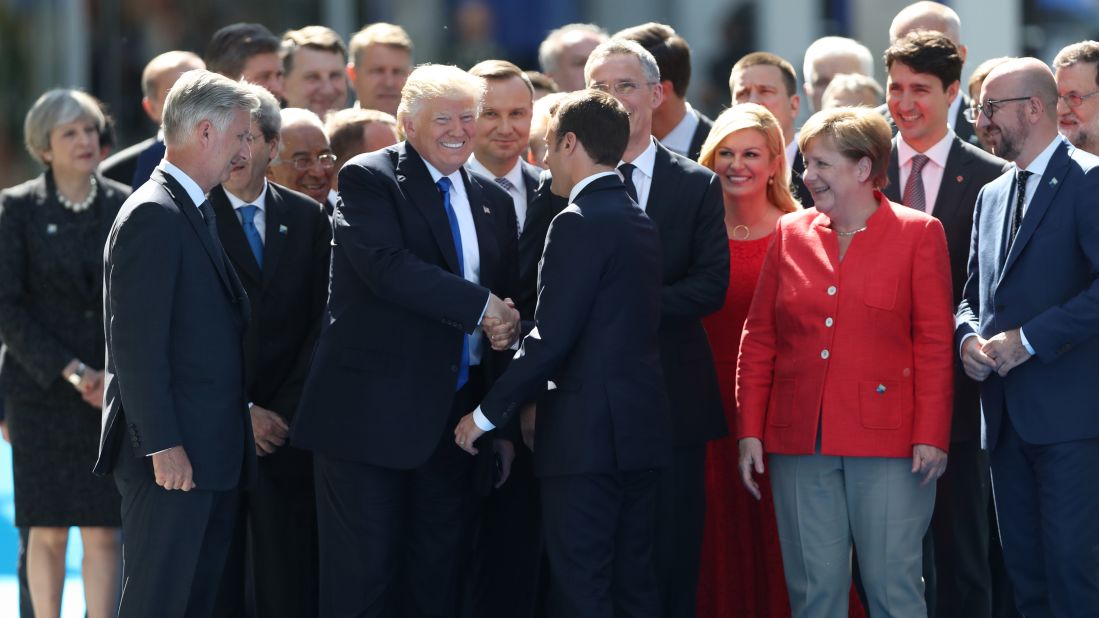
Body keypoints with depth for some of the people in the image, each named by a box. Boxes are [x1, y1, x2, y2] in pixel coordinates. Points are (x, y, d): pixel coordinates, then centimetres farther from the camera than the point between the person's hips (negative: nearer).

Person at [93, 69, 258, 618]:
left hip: (211, 456, 10)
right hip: (174, 457, -10)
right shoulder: (153, 216, -13)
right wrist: (163, 445, -21)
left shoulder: (196, 212, 19)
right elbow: (137, 343, -19)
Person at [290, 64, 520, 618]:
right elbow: (386, 266, -21)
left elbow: (508, 301, 17)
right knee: (364, 573, -3)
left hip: (455, 417, 6)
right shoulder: (368, 179, -5)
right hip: (372, 412, -6)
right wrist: (481, 306, -18)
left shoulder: (492, 202, 15)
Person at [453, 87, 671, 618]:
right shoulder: (640, 223, 15)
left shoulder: (580, 223, -13)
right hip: (641, 430, 9)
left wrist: (488, 414, -9)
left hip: (586, 434, -9)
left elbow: (551, 339, -17)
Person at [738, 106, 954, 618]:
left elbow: (935, 343, -3)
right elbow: (758, 338, 11)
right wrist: (750, 431, 4)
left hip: (887, 439, -3)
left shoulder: (918, 234, 1)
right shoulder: (791, 234, 10)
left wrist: (931, 437, -9)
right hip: (800, 439, 3)